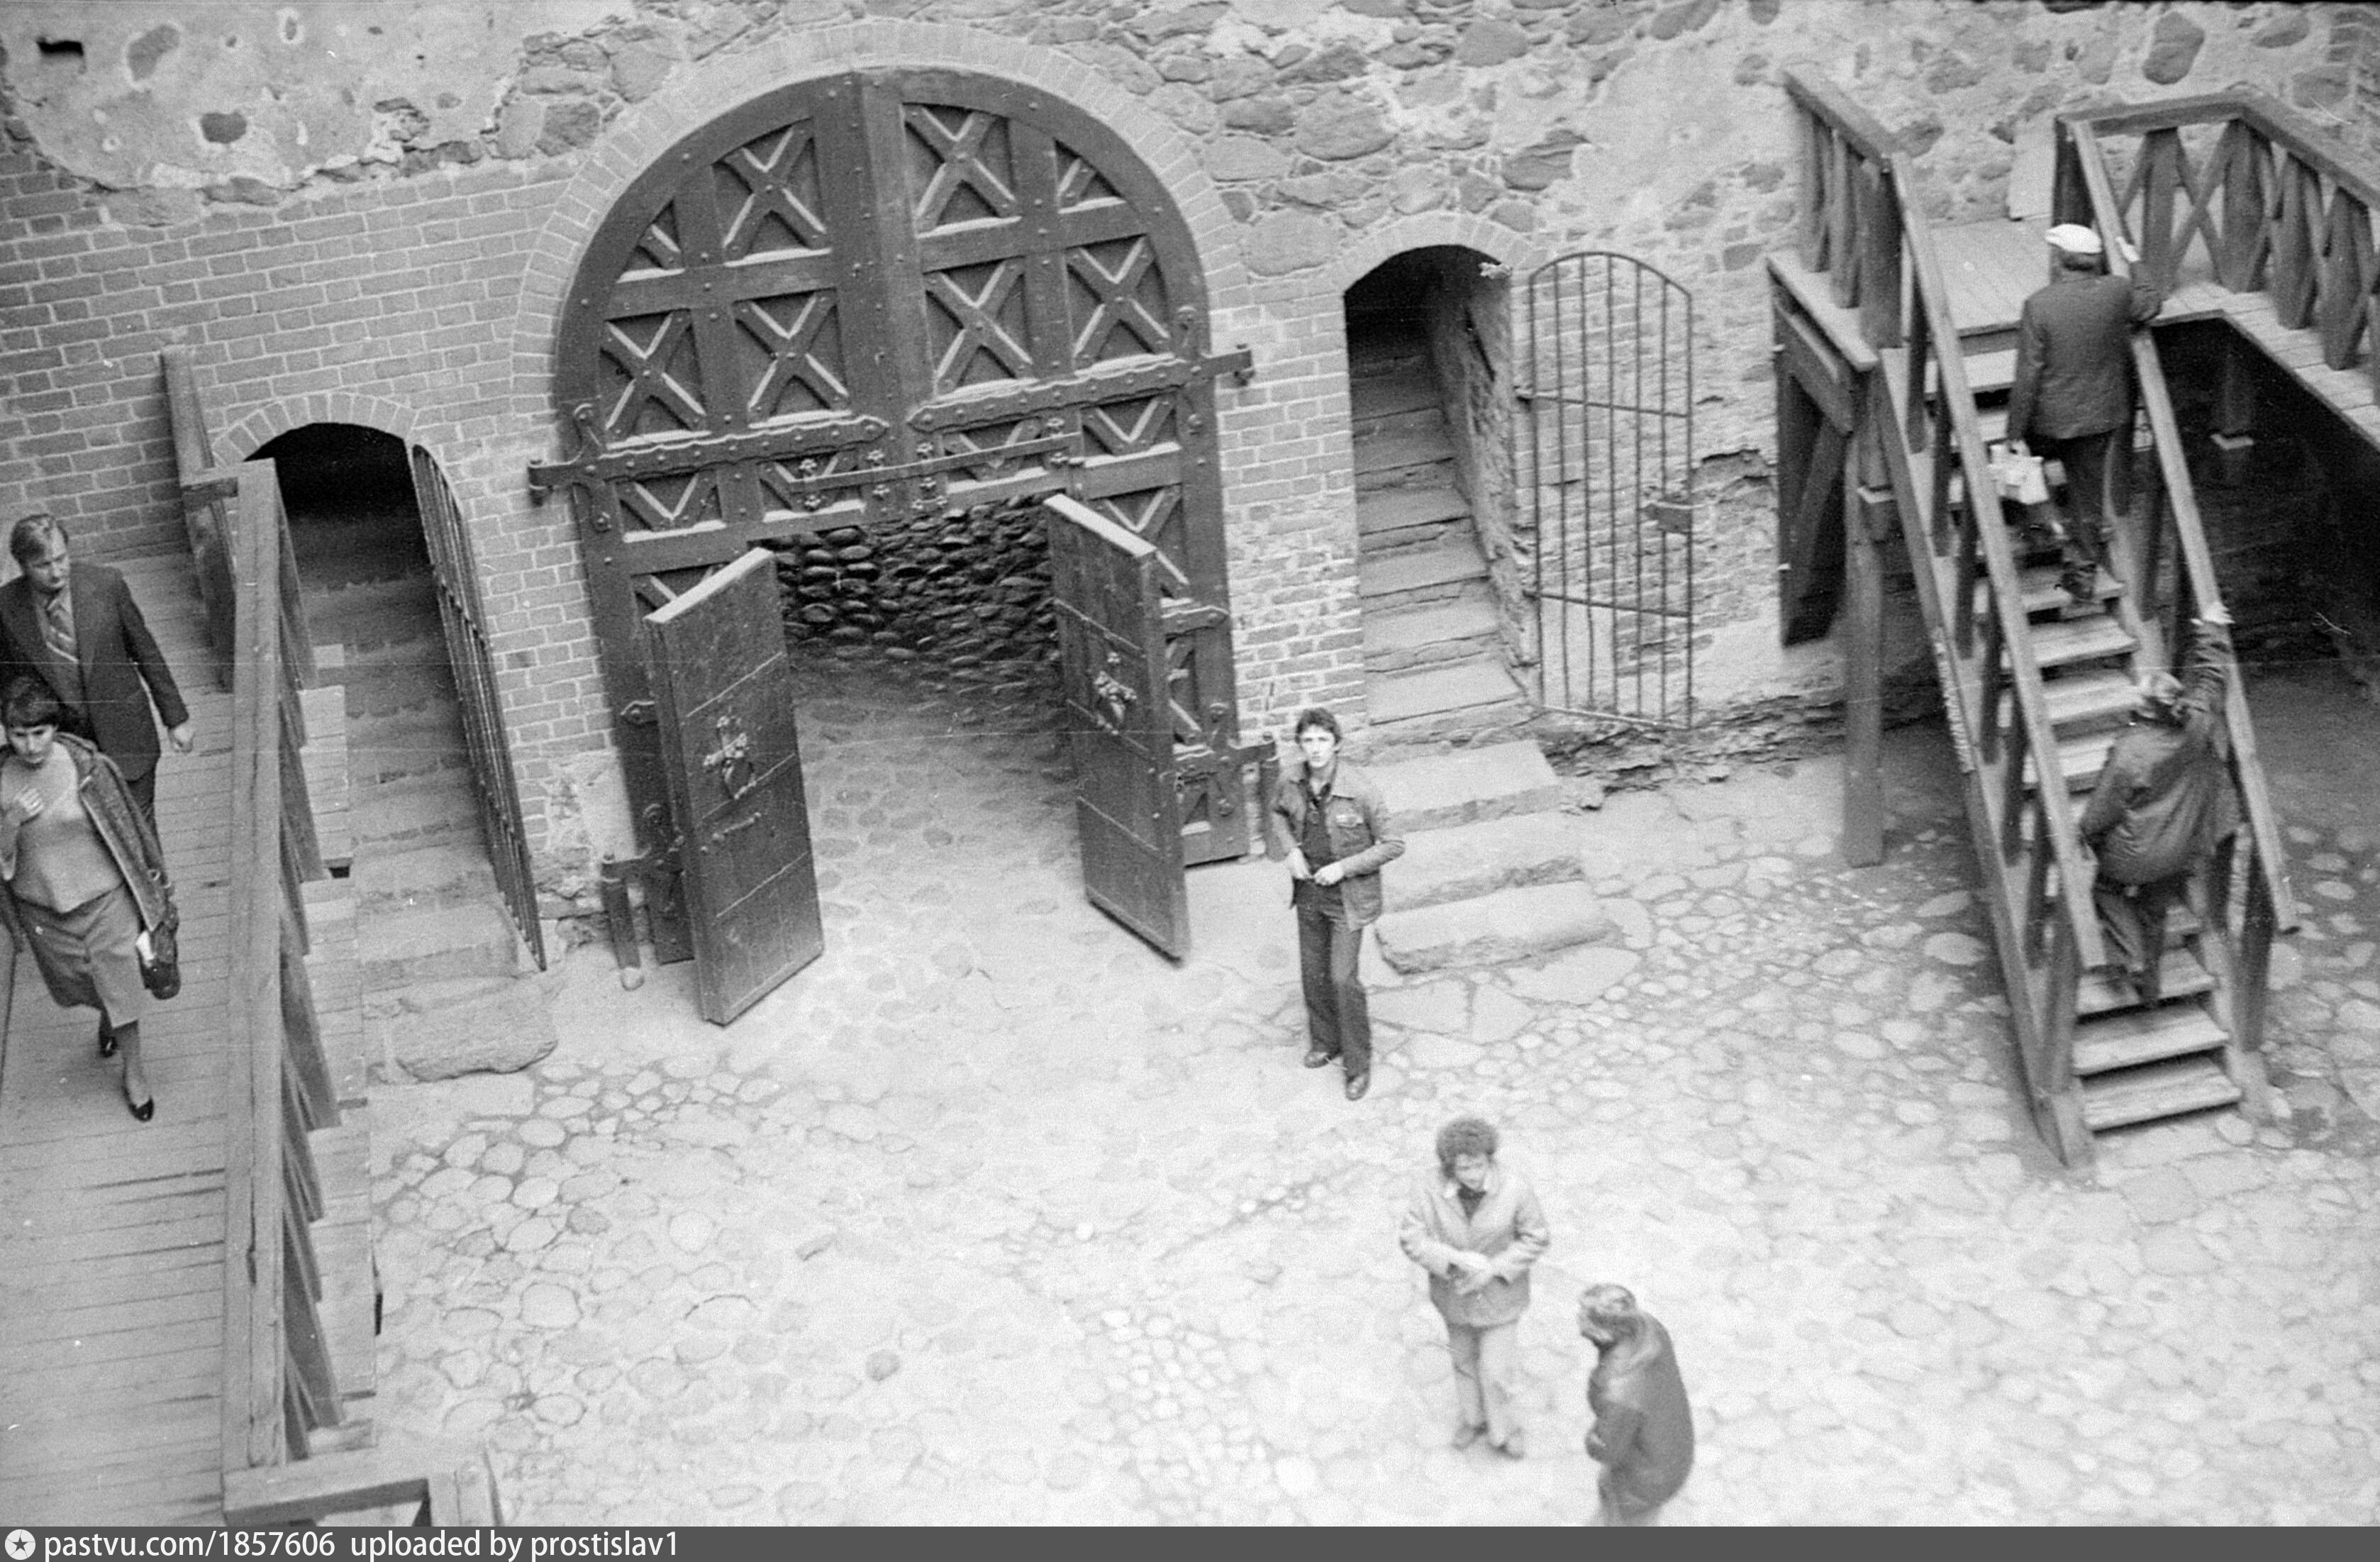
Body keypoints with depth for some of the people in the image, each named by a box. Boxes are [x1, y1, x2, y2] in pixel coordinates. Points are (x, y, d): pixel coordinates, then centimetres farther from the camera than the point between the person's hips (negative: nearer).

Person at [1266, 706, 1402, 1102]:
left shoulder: (1359, 789, -26)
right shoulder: (1290, 778, -12)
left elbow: (1393, 845, -16)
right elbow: (1278, 812, 13)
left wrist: (1343, 867, -21)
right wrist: (1291, 850, -5)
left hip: (1348, 895, -5)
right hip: (1309, 890, 5)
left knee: (1343, 978, -6)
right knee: (1313, 972, 17)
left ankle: (1358, 1064, 11)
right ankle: (1325, 1042, 40)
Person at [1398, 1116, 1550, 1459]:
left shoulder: (1514, 1187, -30)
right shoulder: (1432, 1187, -28)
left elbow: (1536, 1238, -17)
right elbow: (1411, 1239, -21)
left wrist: (1493, 1270, -25)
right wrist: (1458, 1259, -34)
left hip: (1499, 1293, -2)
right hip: (1456, 1292, 2)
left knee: (1495, 1370, 10)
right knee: (1465, 1359, 26)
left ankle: (1502, 1428, 42)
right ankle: (1473, 1417, 55)